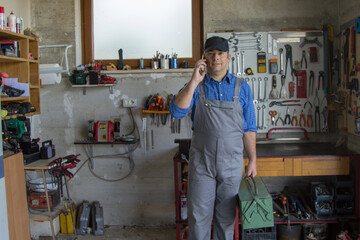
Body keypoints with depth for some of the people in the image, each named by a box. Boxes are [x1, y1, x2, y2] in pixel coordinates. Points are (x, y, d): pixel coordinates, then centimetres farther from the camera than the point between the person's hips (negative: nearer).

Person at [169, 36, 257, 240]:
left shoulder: (242, 88, 4)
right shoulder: (195, 86, 2)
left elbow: (249, 129, 5)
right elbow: (177, 111, -15)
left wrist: (253, 160, 3)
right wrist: (195, 81, -20)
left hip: (232, 164, 1)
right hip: (201, 162, 0)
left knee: (226, 216, 12)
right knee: (199, 216, 5)